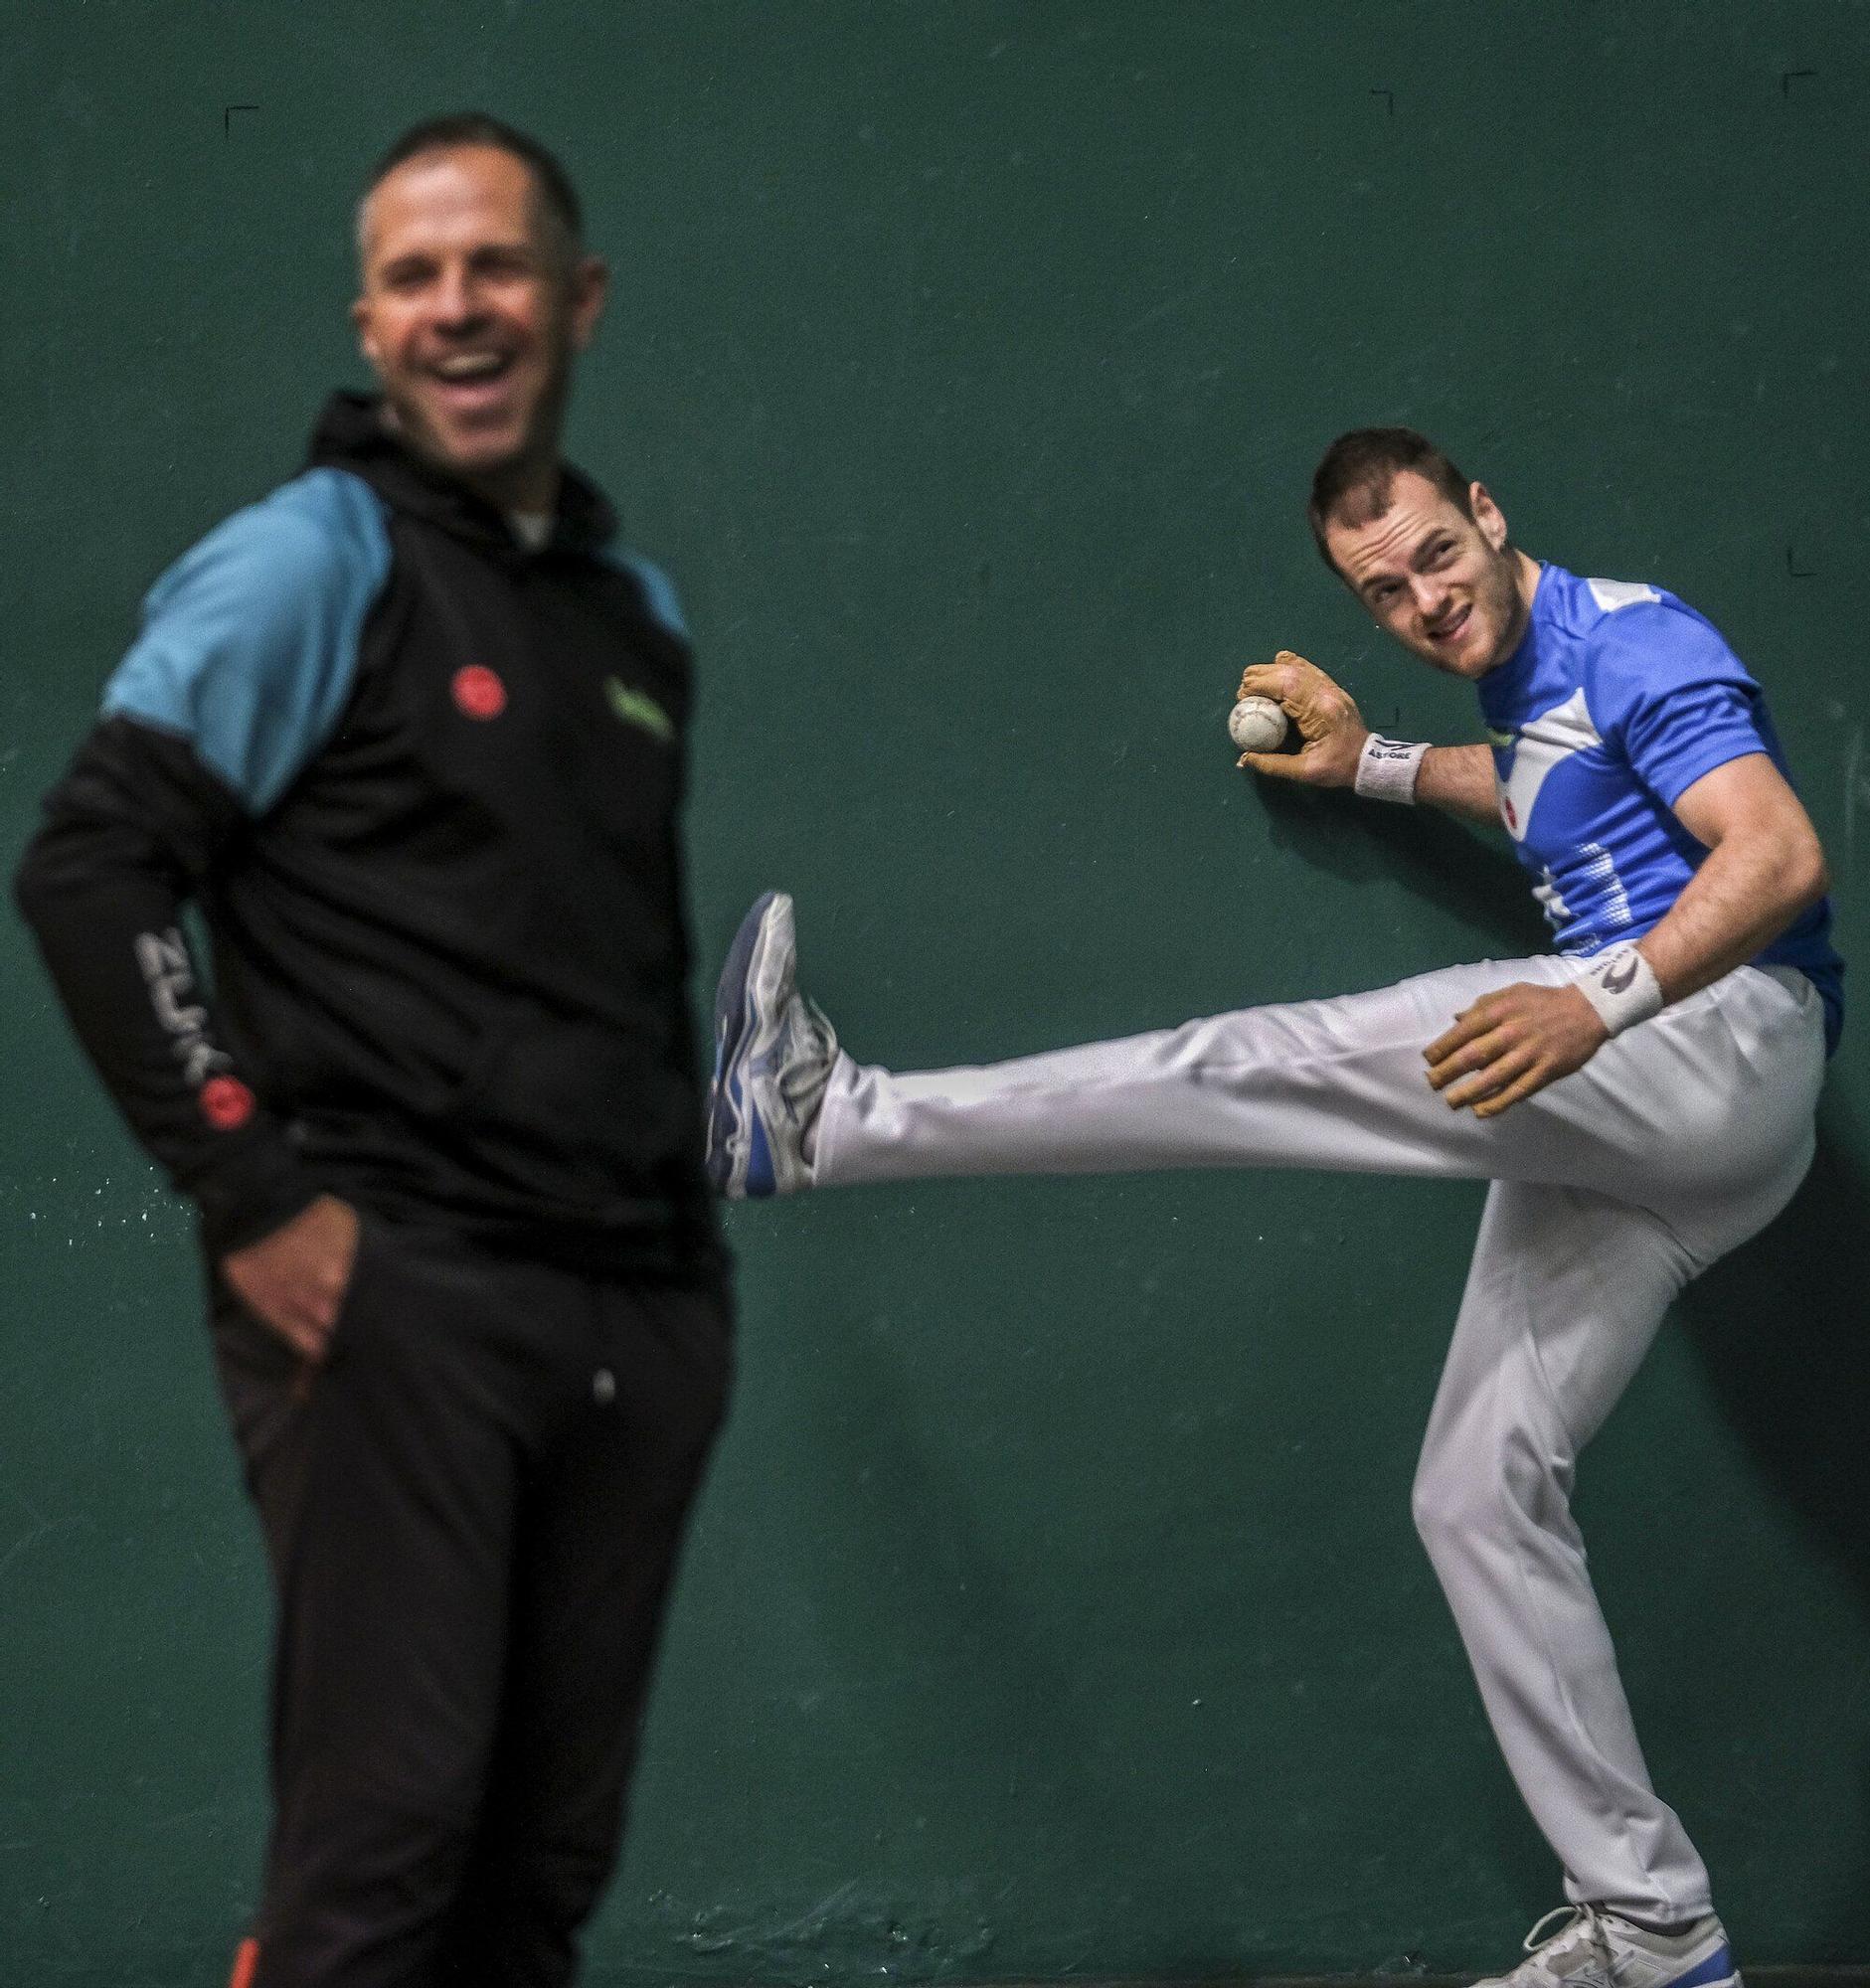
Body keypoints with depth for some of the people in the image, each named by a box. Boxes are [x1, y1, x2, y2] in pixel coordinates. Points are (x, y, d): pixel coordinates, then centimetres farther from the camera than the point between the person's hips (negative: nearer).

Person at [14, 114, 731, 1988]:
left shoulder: (640, 606, 18)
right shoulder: (315, 557, -3)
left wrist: (684, 1236, 16)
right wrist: (252, 1196, -15)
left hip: (639, 1319, 6)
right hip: (394, 1292, -6)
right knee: (387, 1832, -11)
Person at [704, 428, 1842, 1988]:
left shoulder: (1631, 640, -7)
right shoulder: (1528, 683, 23)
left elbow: (1782, 854, -21)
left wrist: (1603, 1002, -34)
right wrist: (1375, 766, 36)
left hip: (1723, 1035, -10)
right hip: (1617, 1128, 10)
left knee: (1271, 1070, -21)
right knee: (1483, 1494, 6)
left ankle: (836, 1124, -18)